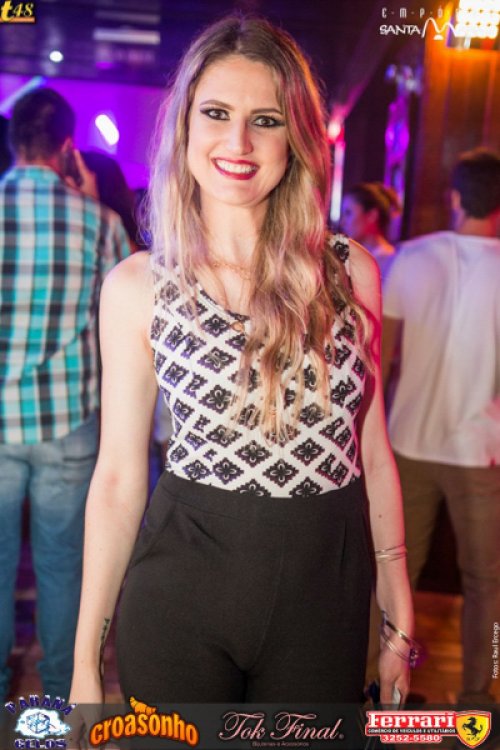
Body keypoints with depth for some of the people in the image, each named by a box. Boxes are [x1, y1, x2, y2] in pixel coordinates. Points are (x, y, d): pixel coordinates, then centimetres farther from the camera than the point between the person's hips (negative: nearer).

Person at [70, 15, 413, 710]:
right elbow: (119, 475, -2)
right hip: (183, 587, -1)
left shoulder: (351, 272, -2)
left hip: (326, 594, 2)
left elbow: (372, 450, 3)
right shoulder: (137, 286, -5)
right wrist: (86, 657, 1)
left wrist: (400, 618, 7)